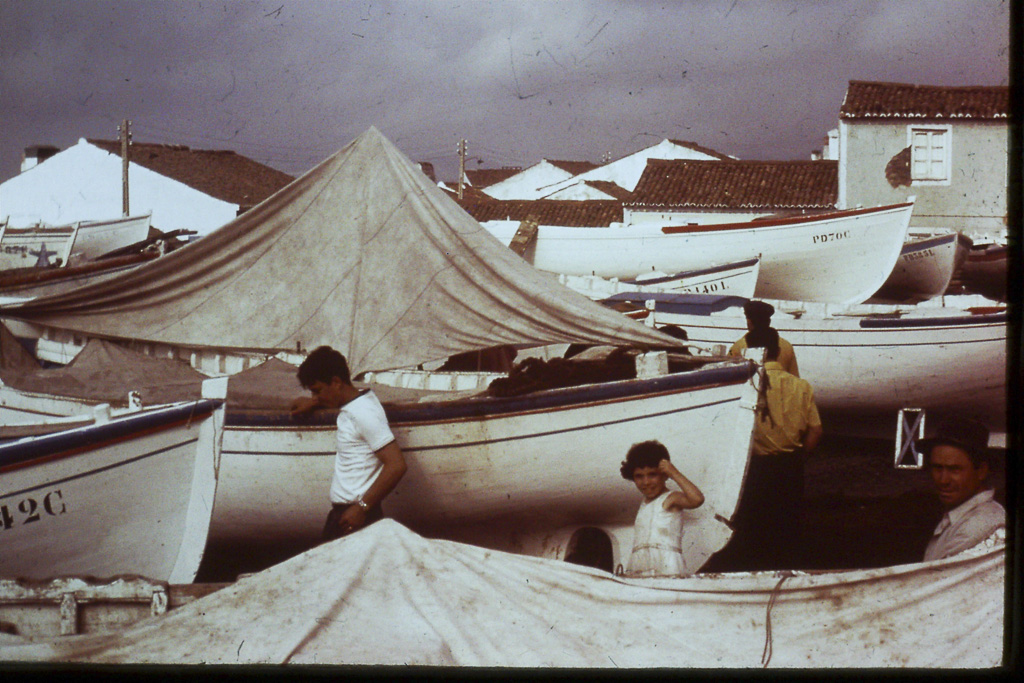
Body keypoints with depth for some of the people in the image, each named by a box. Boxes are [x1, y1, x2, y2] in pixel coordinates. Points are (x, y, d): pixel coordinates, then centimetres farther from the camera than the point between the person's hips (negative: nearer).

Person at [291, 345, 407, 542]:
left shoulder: (363, 413, -17)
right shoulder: (351, 405, 11)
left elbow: (396, 465, -23)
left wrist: (362, 507, -20)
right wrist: (312, 402, 26)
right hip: (340, 511, 9)